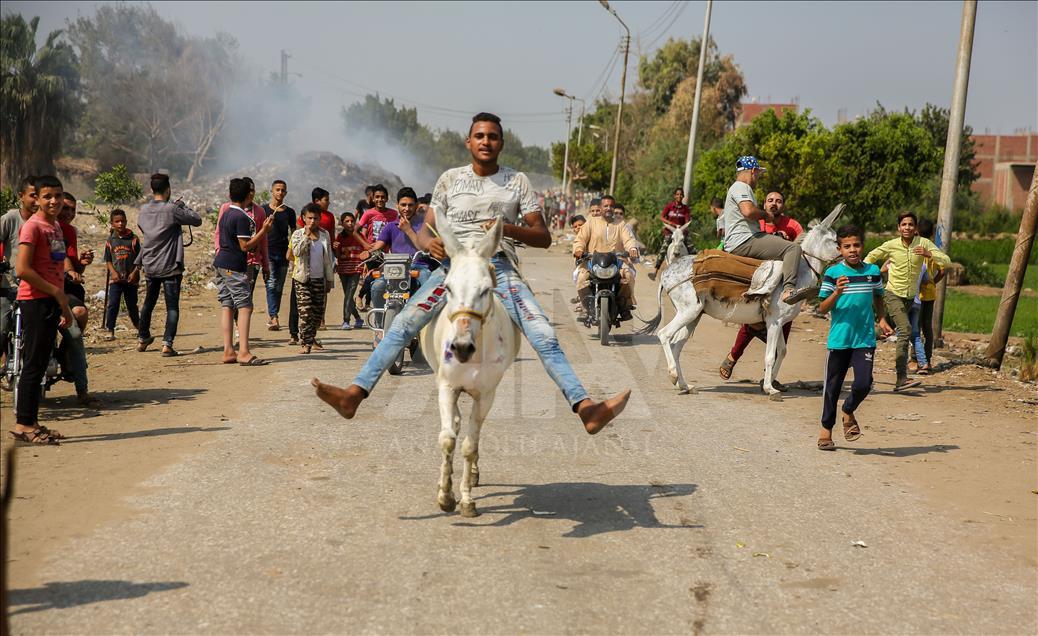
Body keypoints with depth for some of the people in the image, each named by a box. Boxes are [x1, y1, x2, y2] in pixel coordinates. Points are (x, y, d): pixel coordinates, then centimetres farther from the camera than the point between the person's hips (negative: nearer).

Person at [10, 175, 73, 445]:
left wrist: (65, 305, 16)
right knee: (33, 364, -6)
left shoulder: (55, 226, 15)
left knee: (40, 364, 11)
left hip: (52, 301, 9)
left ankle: (31, 423, 16)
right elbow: (22, 270, -19)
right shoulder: (32, 226, -11)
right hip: (35, 301, -9)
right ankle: (23, 425, -1)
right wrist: (57, 293, -15)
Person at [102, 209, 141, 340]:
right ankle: (110, 331, -5)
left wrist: (134, 272, -10)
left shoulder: (133, 239, 0)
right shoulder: (110, 240, 4)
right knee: (112, 304, -7)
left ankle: (138, 326, 30)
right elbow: (108, 260, 6)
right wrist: (113, 272, -9)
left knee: (132, 305, 10)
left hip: (131, 279, -1)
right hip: (115, 279, 1)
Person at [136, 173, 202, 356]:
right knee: (172, 307, -2)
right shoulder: (172, 210, -16)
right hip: (170, 267, -6)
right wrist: (182, 205, 4)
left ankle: (142, 339, 35)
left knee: (148, 303, 22)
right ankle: (167, 343, -13)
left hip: (149, 266, 6)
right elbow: (197, 220, -7)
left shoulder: (143, 210, 2)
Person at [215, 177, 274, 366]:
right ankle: (243, 352, -17)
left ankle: (228, 351, 7)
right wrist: (264, 230, -13)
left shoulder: (226, 214, 13)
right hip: (234, 267, -9)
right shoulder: (242, 218, -14)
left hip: (221, 264, 9)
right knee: (245, 306, -10)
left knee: (227, 306, 8)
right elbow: (245, 246, -17)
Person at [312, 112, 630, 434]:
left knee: (544, 336, -19)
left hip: (500, 266, -1)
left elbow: (543, 238, 9)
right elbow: (426, 229, 12)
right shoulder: (450, 179, 13)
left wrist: (510, 229, -12)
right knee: (403, 324, -17)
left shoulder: (517, 181, 12)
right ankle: (353, 395, -22)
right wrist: (430, 242, -13)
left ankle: (585, 408, -25)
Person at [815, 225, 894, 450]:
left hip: (865, 339, 2)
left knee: (864, 384, -10)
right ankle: (826, 428, 24)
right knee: (833, 386, 8)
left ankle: (848, 412, 21)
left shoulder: (873, 271, 3)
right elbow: (823, 308, -7)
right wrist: (837, 293, -24)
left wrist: (881, 319, 5)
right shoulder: (832, 273, -6)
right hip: (839, 339, -2)